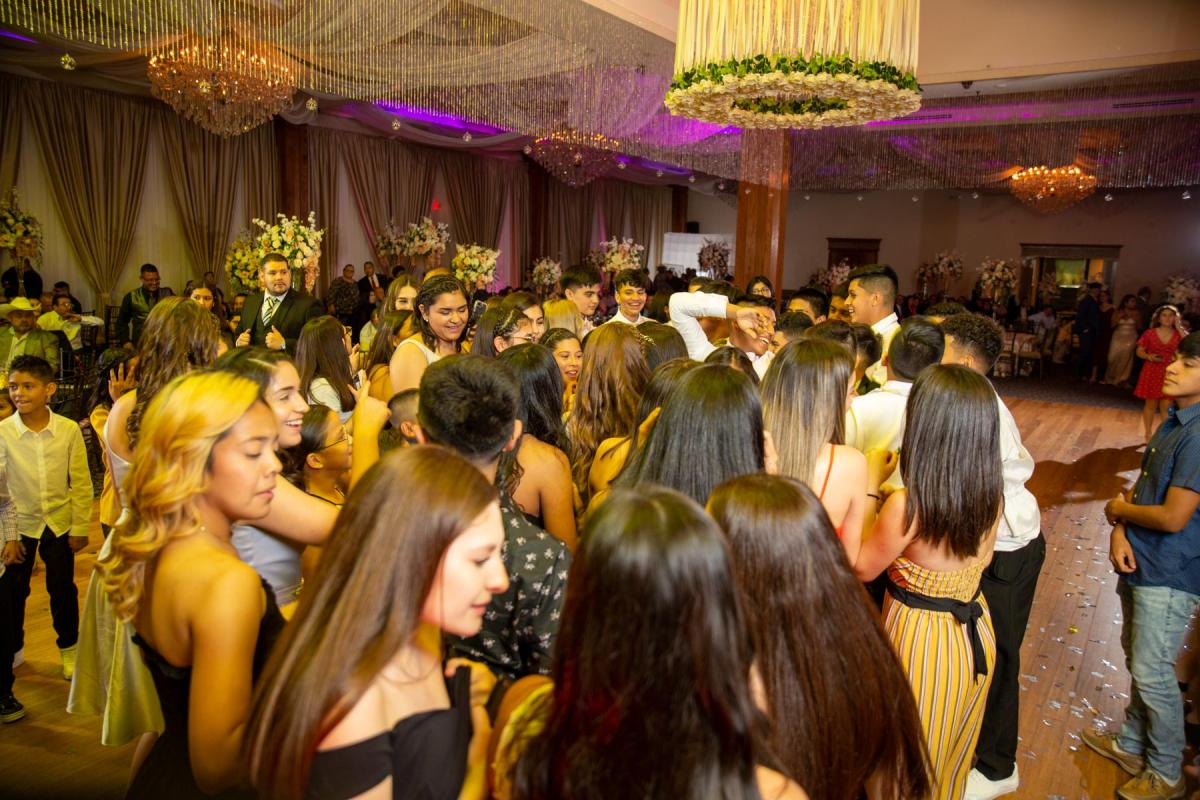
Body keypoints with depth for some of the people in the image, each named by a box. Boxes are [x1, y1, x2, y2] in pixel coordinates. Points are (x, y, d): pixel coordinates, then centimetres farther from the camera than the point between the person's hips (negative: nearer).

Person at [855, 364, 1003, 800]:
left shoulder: (907, 503, -30)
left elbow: (862, 568, -13)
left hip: (923, 638, -6)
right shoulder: (991, 490, -11)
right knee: (955, 750, 29)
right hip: (975, 631, 6)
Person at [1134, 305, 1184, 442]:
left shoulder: (1179, 335, 1)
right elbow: (1139, 351, 3)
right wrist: (1149, 357, -18)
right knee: (1151, 404, 7)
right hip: (1152, 373, 0)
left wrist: (1179, 328, -13)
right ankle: (1148, 433, 17)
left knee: (1166, 406, -3)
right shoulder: (1149, 333, -1)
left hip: (1169, 374, 0)